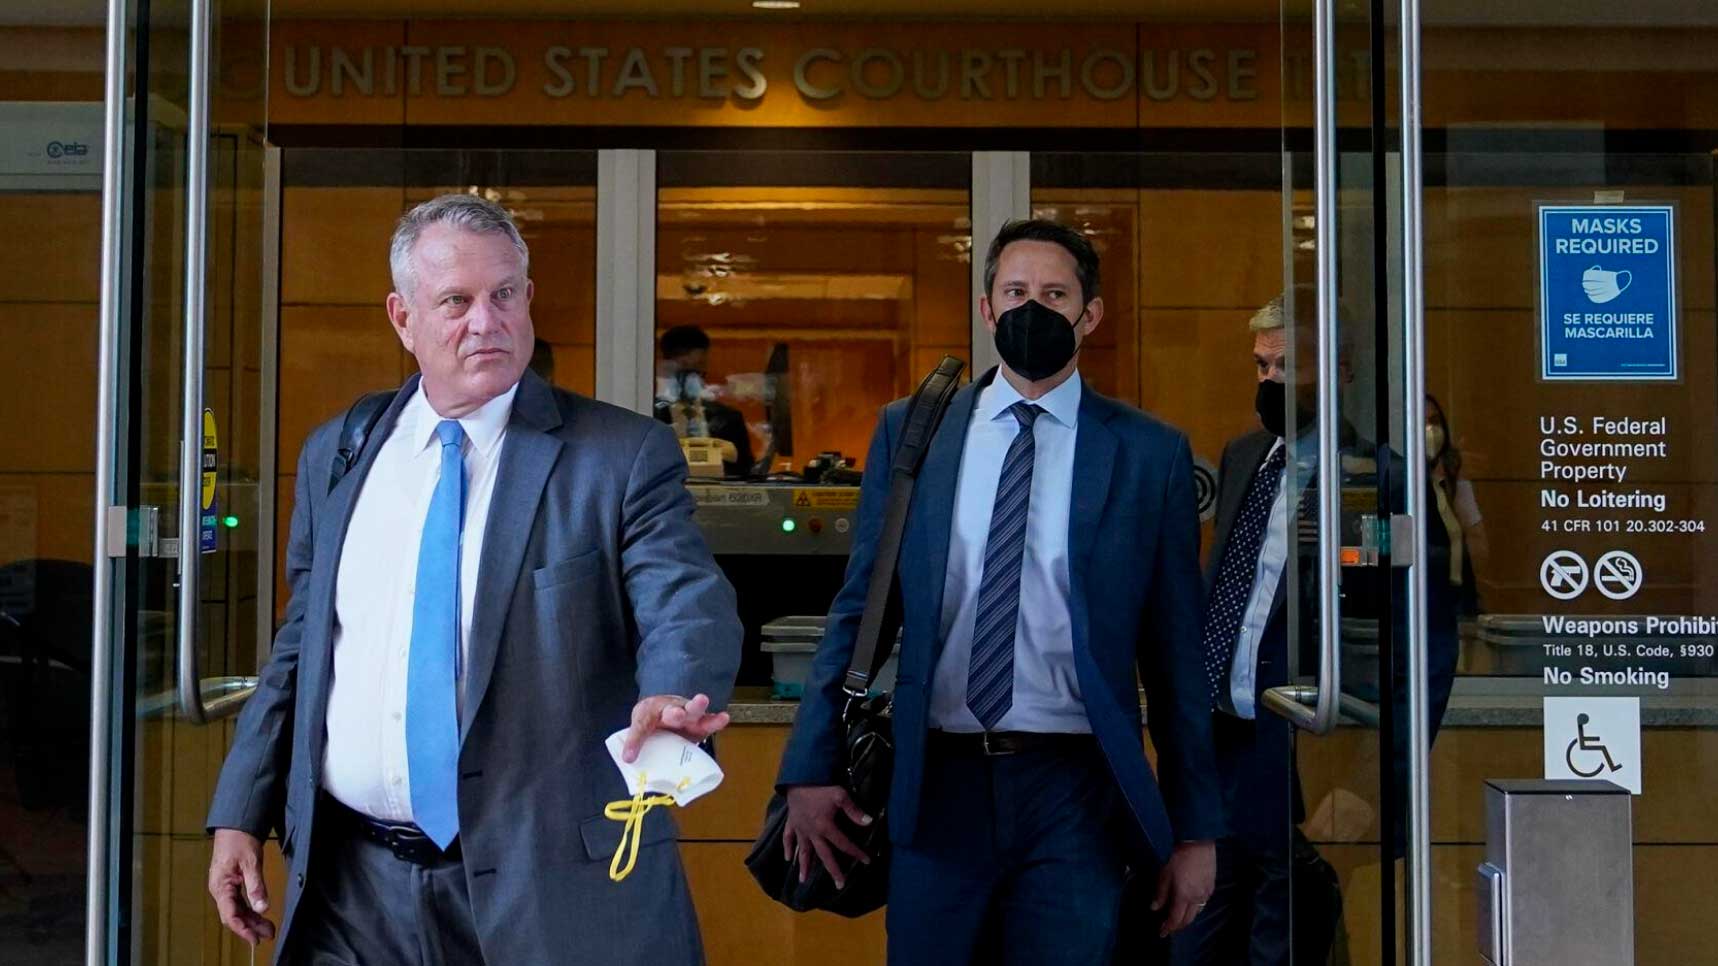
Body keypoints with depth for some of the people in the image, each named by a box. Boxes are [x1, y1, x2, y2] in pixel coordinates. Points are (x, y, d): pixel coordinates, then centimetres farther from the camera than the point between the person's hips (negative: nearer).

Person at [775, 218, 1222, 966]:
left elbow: (1175, 651, 3)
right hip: (936, 783, 1)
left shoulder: (1150, 453, 1)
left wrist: (1195, 828, 4)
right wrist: (812, 768, 0)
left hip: (1074, 792, -1)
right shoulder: (908, 432, 5)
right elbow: (857, 609, 7)